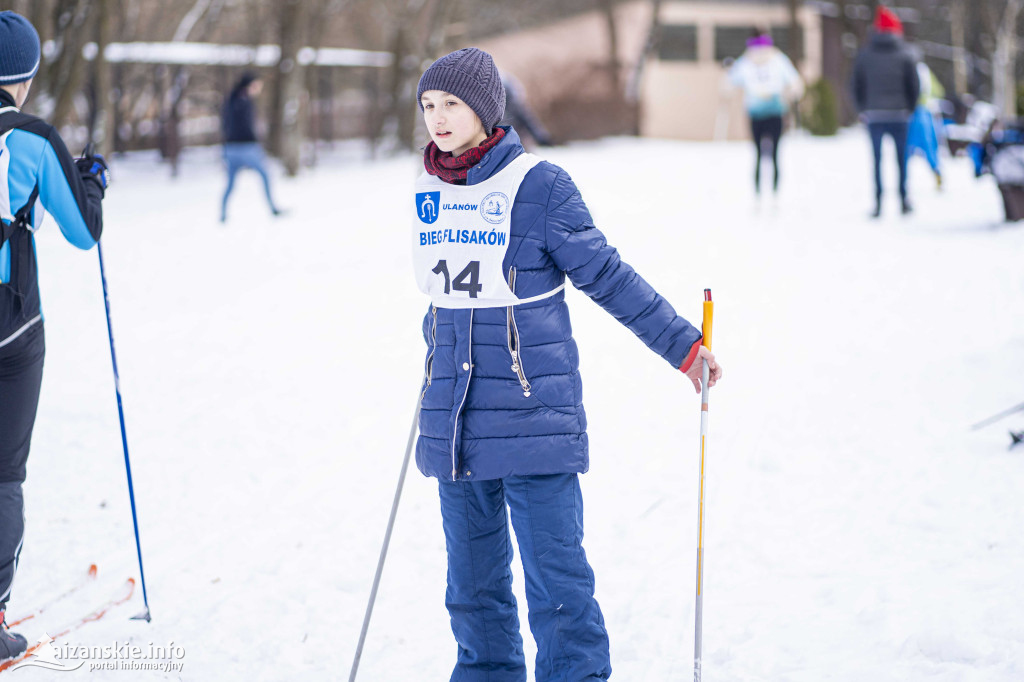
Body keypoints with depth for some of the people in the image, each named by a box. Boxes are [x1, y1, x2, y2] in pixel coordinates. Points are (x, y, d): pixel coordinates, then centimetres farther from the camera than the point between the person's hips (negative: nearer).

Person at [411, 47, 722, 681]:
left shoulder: (539, 185, -10)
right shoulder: (428, 190, 8)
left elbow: (609, 277, -4)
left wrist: (684, 345, -4)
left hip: (533, 417, -6)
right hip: (455, 425, 6)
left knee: (556, 577, -4)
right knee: (473, 583, 12)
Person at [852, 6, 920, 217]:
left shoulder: (864, 55, 2)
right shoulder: (905, 56, -3)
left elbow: (857, 86, 5)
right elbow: (914, 87, -1)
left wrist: (863, 109, 14)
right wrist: (909, 108, 12)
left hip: (873, 114, 1)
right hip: (899, 114, -1)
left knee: (877, 158, 3)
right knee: (902, 157, 8)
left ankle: (878, 201, -3)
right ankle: (904, 199, 9)